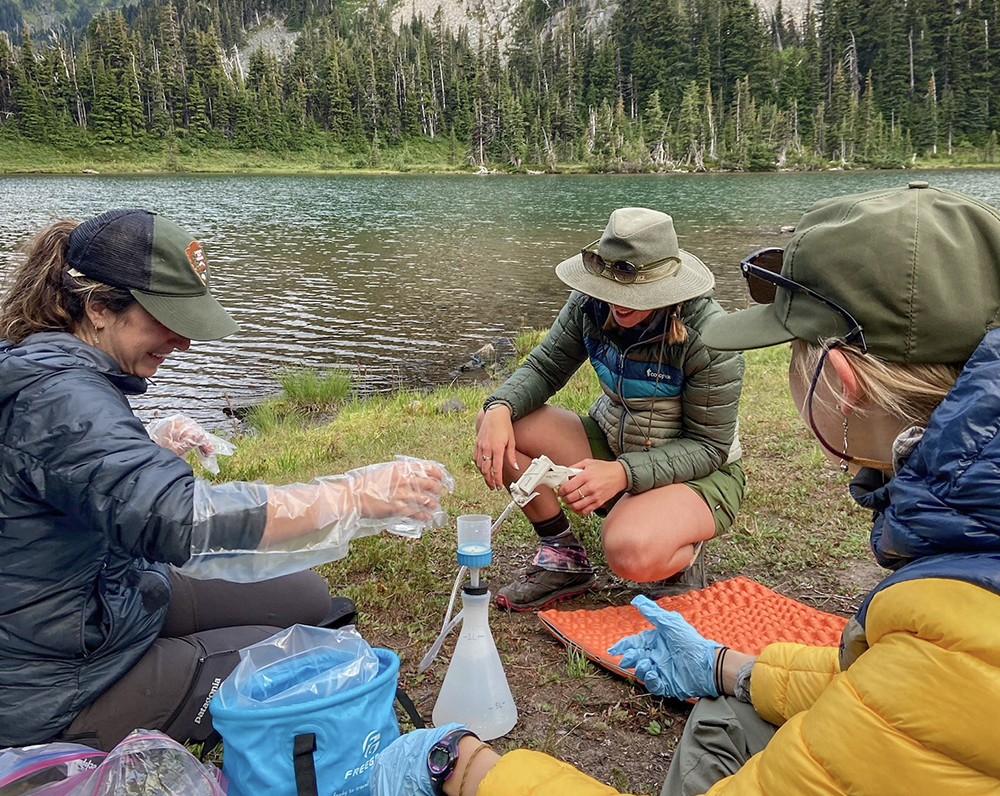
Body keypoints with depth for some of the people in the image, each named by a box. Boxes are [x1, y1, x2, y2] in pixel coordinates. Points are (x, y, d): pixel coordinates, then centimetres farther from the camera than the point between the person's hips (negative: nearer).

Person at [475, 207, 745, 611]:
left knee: (630, 555, -38)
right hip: (611, 447, 6)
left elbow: (708, 447, -20)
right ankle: (562, 555, -1)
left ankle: (680, 550, 2)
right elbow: (543, 368, -2)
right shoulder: (590, 304, -11)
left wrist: (624, 473, -35)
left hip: (697, 473, -5)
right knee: (497, 424, -15)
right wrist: (500, 408, -25)